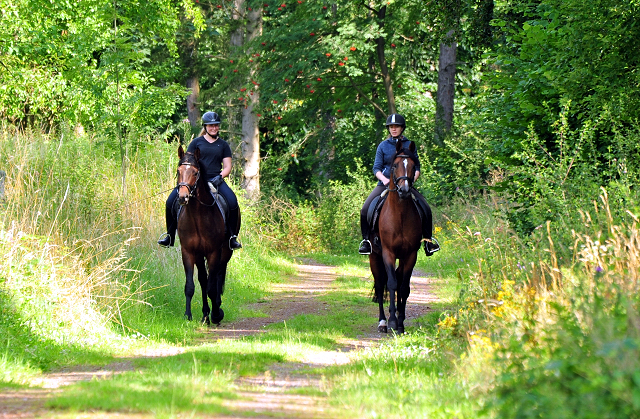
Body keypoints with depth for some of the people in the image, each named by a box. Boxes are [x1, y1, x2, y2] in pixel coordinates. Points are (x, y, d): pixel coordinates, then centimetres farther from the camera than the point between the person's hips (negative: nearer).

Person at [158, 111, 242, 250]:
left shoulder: (223, 145, 15)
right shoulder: (197, 142, 12)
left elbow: (227, 167, 11)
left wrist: (220, 177, -9)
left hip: (215, 180, 0)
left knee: (232, 202, -27)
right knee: (171, 201, -17)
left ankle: (232, 238, -16)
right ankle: (170, 236, -2)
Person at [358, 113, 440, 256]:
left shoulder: (409, 145, 8)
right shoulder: (383, 146, 7)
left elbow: (417, 167, 10)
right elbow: (377, 168, 4)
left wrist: (413, 178, -9)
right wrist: (384, 179, -15)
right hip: (385, 184, 0)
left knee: (426, 208, -18)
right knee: (365, 210, -19)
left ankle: (428, 240, -3)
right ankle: (366, 240, -6)